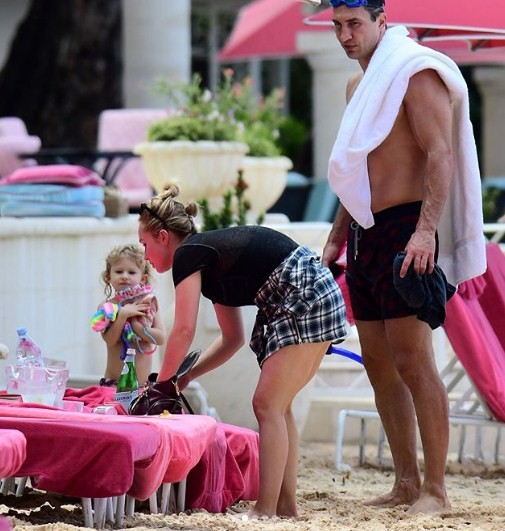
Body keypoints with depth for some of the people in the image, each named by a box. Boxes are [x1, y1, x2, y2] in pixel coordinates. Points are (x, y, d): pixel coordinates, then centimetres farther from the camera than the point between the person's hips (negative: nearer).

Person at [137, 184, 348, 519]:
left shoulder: (188, 255, -5)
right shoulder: (210, 255, 22)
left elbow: (184, 331, -11)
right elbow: (232, 338, 24)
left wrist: (162, 383, 0)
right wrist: (187, 376, 19)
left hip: (305, 298, -10)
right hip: (324, 294, 10)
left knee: (268, 405, -9)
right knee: (276, 406, 12)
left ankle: (265, 510, -12)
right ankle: (287, 504, 13)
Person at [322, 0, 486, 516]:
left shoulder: (415, 72, -8)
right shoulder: (358, 85, 19)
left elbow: (440, 154, -17)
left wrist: (426, 229, -28)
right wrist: (336, 238, 24)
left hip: (404, 230, -9)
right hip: (365, 233, 9)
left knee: (412, 361, -12)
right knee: (379, 365, 7)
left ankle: (435, 489, -11)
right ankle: (406, 483, 12)